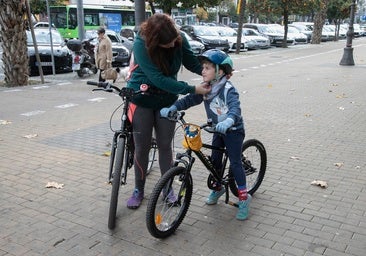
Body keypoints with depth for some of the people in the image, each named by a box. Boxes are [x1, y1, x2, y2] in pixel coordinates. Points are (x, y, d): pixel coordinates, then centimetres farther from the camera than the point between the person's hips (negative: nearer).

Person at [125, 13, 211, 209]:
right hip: (142, 100, -3)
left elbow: (193, 62, -2)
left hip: (167, 100, 3)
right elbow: (158, 79, -31)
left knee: (165, 146, 8)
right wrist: (192, 89, -31)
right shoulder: (141, 44, -26)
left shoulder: (179, 39, -15)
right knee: (142, 147, 4)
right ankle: (138, 190, 22)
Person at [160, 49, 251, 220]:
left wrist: (228, 121, -62)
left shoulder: (228, 89, -25)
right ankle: (218, 187, 33)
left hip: (233, 130, -6)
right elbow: (189, 100, -8)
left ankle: (243, 196, 5)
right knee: (215, 160, 11)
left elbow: (235, 108, -40)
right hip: (218, 130, 7)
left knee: (235, 163, -6)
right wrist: (172, 108, -24)